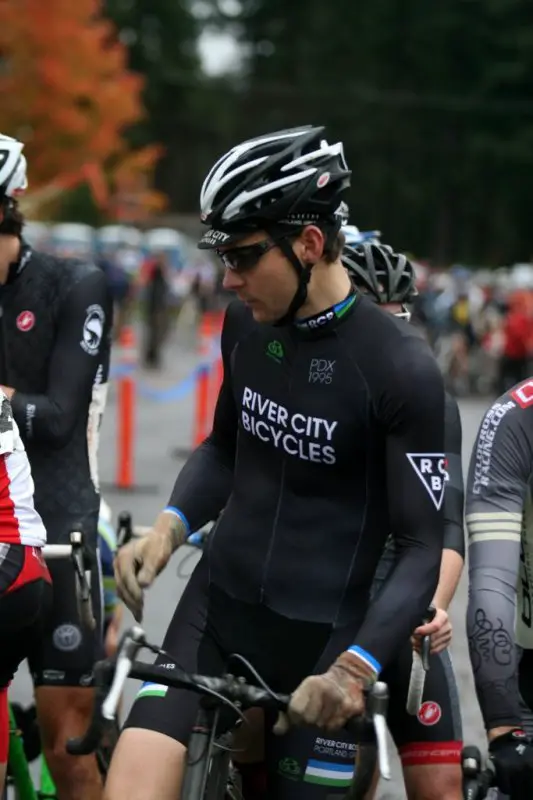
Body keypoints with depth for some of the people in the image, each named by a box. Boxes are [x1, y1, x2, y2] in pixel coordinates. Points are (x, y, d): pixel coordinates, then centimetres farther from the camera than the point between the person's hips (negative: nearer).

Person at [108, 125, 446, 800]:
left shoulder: (401, 370, -15)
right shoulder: (246, 323, 2)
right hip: (216, 607, 4)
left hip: (321, 640, -4)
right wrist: (168, 527, -1)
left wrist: (354, 668, -26)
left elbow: (421, 547, -13)